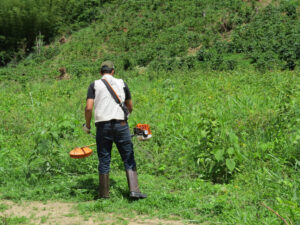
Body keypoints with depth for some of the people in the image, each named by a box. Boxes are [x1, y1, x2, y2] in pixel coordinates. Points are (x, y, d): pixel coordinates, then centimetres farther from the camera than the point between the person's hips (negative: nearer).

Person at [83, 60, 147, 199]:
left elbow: (88, 108, -6)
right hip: (121, 124, 0)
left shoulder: (94, 85, 6)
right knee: (129, 159, 5)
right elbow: (130, 107, 15)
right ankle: (134, 190, -5)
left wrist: (87, 125, 7)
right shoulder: (122, 83, 10)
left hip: (103, 126, 0)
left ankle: (104, 194, 12)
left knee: (104, 161, 8)